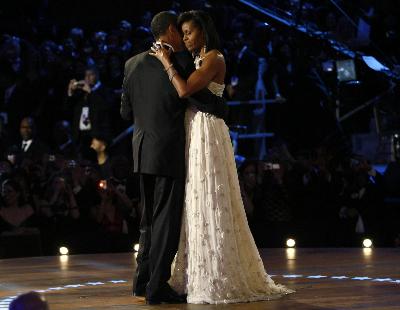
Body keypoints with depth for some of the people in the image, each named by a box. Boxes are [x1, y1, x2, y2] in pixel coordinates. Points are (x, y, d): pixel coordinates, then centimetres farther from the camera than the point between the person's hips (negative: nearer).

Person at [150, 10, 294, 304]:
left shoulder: (214, 58, -9)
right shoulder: (199, 61, 19)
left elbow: (185, 90, -21)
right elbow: (183, 93, 11)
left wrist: (167, 62, -12)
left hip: (207, 135, -9)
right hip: (193, 136, 9)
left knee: (211, 203, -8)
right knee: (196, 204, 9)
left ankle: (222, 280, -3)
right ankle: (200, 276, 13)